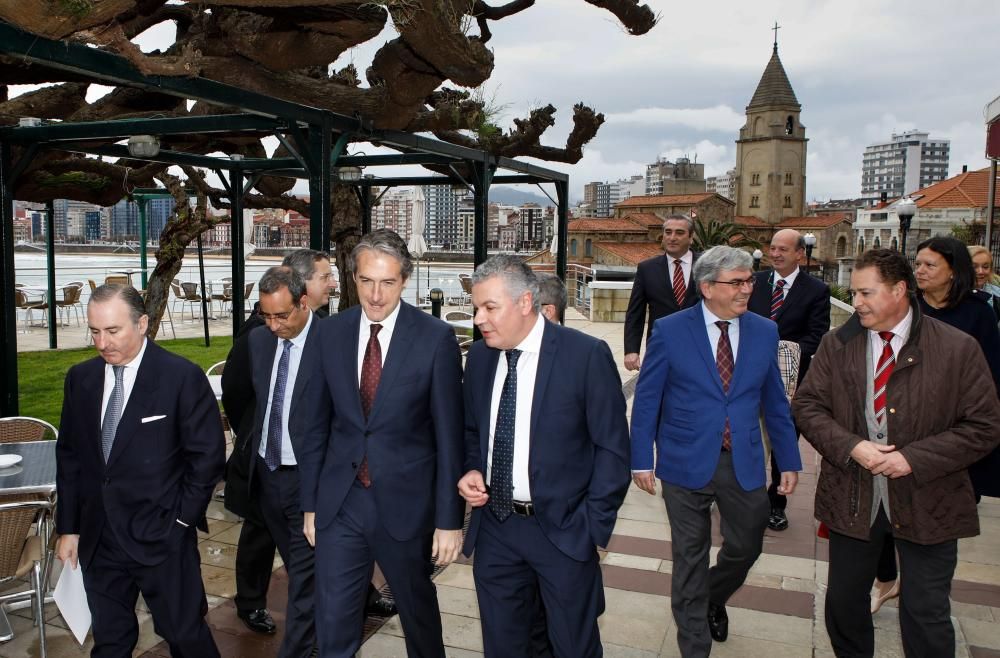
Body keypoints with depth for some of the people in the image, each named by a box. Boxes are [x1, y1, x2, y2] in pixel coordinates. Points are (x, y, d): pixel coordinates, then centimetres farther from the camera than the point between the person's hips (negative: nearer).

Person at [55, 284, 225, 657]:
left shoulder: (183, 377, -12)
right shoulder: (80, 378, 4)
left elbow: (208, 454, -8)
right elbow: (69, 456, 10)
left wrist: (182, 517, -8)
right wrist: (68, 527, 8)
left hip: (162, 536, -4)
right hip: (97, 539, 5)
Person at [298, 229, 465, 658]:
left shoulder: (435, 338, -11)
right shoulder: (331, 333, 0)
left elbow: (449, 435, -9)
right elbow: (316, 424, 5)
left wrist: (450, 519, -8)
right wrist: (310, 503, 8)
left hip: (406, 502, -2)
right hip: (340, 502, 3)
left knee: (418, 611, 18)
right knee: (332, 623, 10)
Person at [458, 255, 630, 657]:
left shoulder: (587, 355, -14)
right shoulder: (479, 356, 2)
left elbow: (612, 448, -9)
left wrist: (593, 525, -12)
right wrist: (471, 470, -4)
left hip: (562, 530, -4)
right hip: (493, 525, 4)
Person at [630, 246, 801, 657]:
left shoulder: (764, 332, 2)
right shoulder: (670, 330, -8)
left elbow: (775, 402, 8)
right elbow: (647, 399, -5)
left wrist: (789, 460, 8)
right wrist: (641, 459, -7)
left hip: (744, 464, 3)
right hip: (687, 462, -3)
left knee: (746, 547, 16)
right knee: (690, 558, 9)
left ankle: (713, 599, 50)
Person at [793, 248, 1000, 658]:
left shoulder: (958, 349, -9)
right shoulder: (836, 344, -1)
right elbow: (806, 405, -1)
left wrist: (914, 459, -19)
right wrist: (851, 447, -17)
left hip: (926, 503, -2)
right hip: (852, 498, 3)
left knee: (926, 616, 8)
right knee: (843, 601, 17)